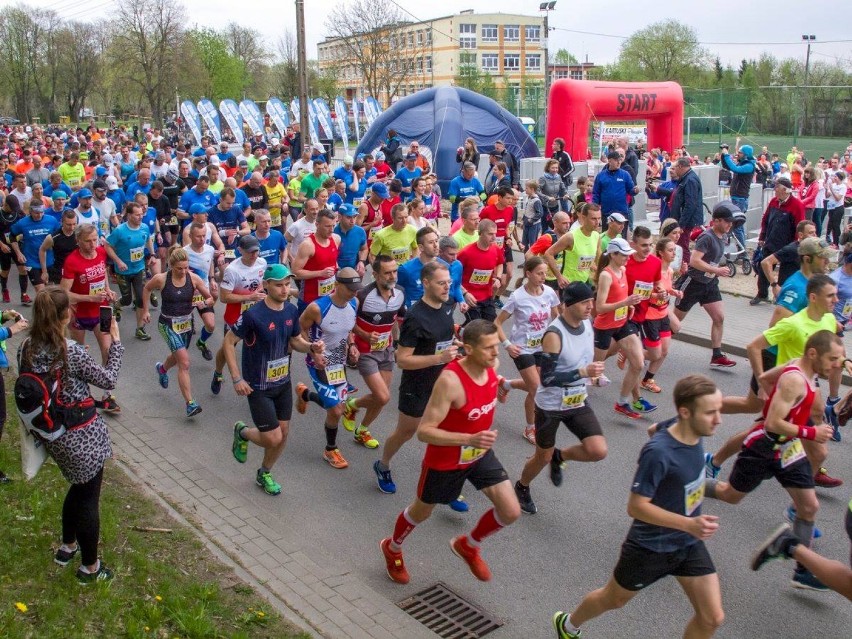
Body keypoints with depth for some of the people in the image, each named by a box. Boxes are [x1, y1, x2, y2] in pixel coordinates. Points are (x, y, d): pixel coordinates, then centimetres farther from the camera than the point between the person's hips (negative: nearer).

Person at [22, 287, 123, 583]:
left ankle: (67, 547, 45)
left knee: (79, 487, 29)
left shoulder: (26, 348, -6)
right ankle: (90, 567, 23)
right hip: (82, 434, -7)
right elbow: (108, 380, -11)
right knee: (89, 498, 10)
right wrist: (115, 341, -4)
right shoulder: (73, 352, -24)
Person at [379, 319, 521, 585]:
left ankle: (468, 545, 29)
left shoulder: (491, 366, -12)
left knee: (511, 512, -1)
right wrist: (470, 439, -43)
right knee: (421, 512, 19)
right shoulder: (450, 381, -35)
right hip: (445, 461, -6)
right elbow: (424, 431, -35)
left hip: (480, 454, 6)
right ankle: (392, 548, 52)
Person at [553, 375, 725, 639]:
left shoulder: (693, 433, -12)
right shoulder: (659, 452, -34)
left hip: (689, 543, 6)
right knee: (611, 600, 18)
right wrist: (689, 524, -34)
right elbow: (636, 507, -27)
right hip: (651, 547, -6)